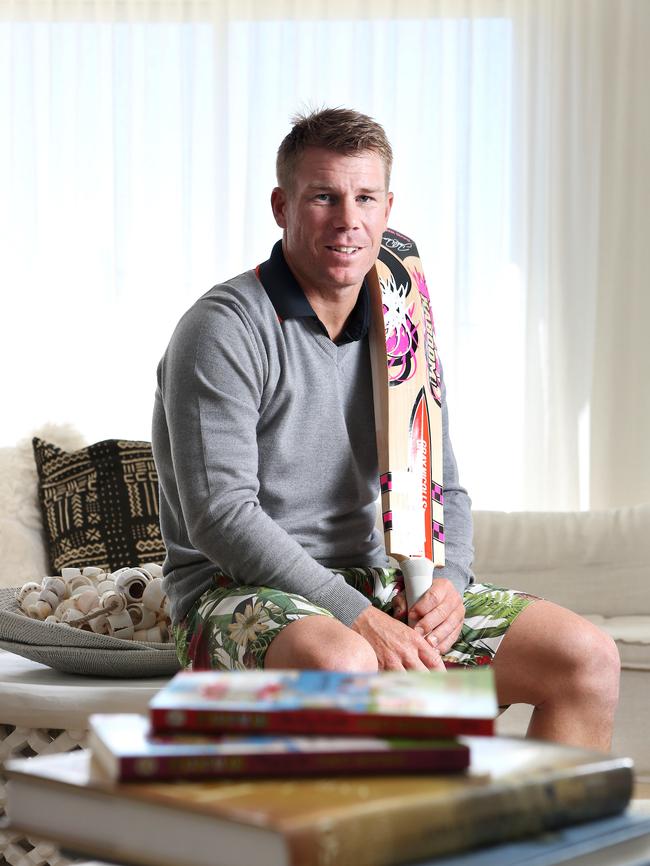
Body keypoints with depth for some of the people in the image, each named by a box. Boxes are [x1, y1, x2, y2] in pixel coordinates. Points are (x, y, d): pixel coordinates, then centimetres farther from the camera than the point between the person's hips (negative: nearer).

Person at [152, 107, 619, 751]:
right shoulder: (224, 331, -11)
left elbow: (442, 489, 17)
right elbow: (220, 516, -19)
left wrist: (448, 579, -6)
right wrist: (356, 616, -25)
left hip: (377, 586, 7)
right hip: (244, 594, -6)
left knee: (588, 657, -8)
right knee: (339, 665, -41)